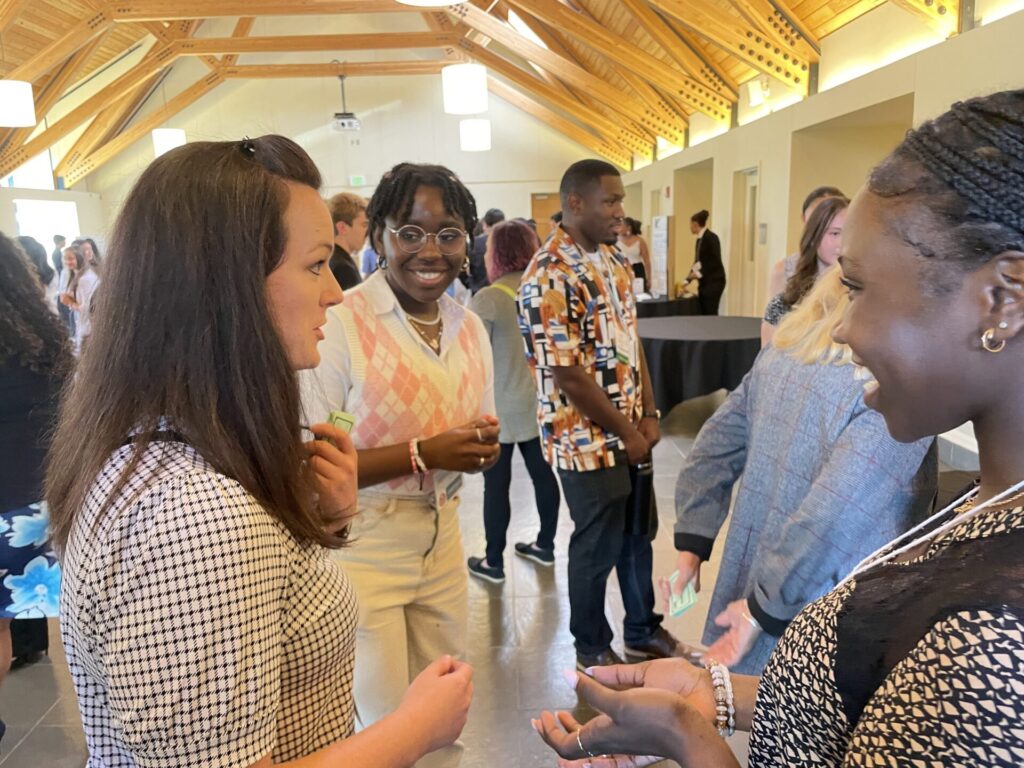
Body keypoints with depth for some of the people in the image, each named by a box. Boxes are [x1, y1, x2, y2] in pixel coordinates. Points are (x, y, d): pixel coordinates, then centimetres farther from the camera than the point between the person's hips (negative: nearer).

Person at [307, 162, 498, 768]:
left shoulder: (471, 328, 4)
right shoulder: (340, 324, -17)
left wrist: (484, 446, -9)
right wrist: (422, 454, -24)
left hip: (443, 542, 6)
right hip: (360, 551, -6)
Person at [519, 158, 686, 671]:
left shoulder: (614, 260, 7)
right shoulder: (550, 277, -21)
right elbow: (567, 376, -22)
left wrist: (649, 414, 3)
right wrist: (625, 432, -13)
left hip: (631, 430, 8)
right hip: (587, 438, -8)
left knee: (639, 532, 20)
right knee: (598, 546, 8)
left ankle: (643, 630, 41)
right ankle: (592, 648, 31)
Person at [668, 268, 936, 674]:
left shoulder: (783, 352, 0)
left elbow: (712, 450, 3)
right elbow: (835, 520, -28)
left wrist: (691, 544, 5)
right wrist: (765, 610, -19)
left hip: (745, 585, 6)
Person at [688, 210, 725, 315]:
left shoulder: (711, 237, -13)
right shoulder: (700, 239, 12)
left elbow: (716, 261, -18)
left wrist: (700, 273, -22)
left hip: (714, 282, -9)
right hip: (704, 282, 9)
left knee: (710, 314, -8)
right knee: (703, 314, 7)